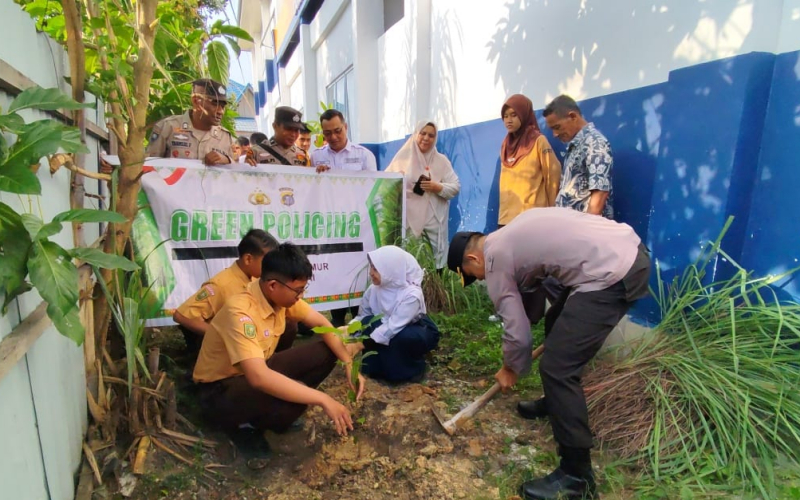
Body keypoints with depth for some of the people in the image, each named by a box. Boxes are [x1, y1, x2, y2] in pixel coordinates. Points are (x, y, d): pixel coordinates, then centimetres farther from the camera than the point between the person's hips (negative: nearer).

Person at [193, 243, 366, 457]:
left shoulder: (281, 294, -11)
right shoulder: (240, 312, -34)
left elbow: (321, 324, -2)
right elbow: (258, 377, -43)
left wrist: (349, 364, -14)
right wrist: (323, 400, -40)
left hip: (257, 369, 7)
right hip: (219, 389, -7)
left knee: (326, 353, -9)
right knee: (292, 402, -35)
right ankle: (242, 423, -3)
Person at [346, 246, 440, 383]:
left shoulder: (411, 295, -34)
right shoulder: (374, 289, -17)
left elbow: (392, 328, -38)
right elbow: (362, 316, -9)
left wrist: (360, 344, -40)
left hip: (420, 333, -4)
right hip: (393, 330, 4)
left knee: (404, 337, -37)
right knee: (367, 323, -24)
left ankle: (413, 370, -5)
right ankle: (376, 368, -4)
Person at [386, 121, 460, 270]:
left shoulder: (441, 160, 8)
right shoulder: (403, 157, 7)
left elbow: (456, 187, 5)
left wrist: (437, 187, -11)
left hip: (434, 221, 0)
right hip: (409, 220, 0)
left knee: (436, 260, 0)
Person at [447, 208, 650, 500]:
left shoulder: (495, 259, -4)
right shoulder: (508, 237, 20)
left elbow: (518, 332, -1)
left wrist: (510, 370, 17)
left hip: (614, 273, -11)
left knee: (557, 366, -7)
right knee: (556, 323, 26)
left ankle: (577, 475, 6)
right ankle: (557, 402, 45)